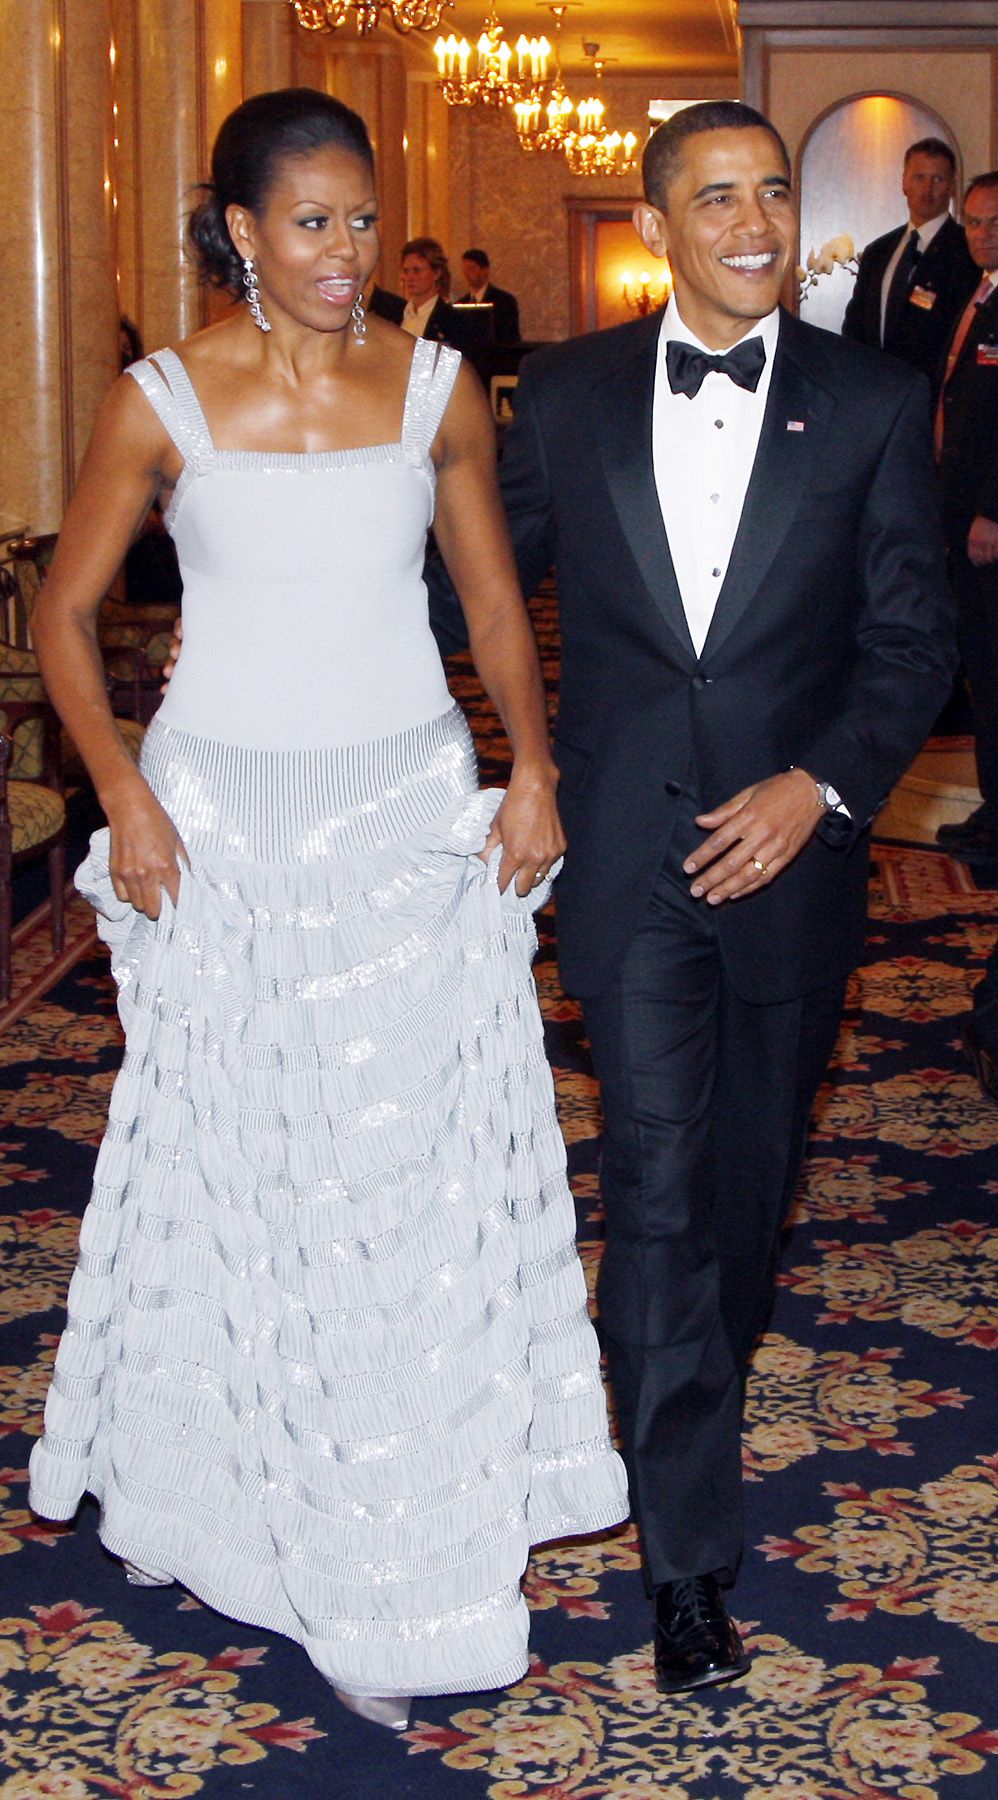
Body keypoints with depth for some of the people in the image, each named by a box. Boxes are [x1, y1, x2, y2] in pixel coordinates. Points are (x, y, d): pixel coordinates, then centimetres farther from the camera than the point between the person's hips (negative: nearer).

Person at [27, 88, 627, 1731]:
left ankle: (386, 1581, 17)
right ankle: (182, 1476, 32)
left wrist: (533, 766, -5)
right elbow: (65, 614, 3)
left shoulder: (436, 389, 2)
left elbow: (495, 599, 9)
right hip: (223, 818, -1)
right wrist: (123, 795, -9)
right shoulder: (164, 402, -3)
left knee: (415, 1175, 3)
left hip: (410, 813, 1)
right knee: (219, 1160, 8)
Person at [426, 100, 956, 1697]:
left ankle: (697, 1397, 43)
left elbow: (912, 637, 0)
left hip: (789, 845, 1)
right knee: (659, 1182, -6)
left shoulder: (875, 402, 0)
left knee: (753, 1172, 15)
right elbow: (475, 584, 10)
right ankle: (691, 1553, 1)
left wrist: (820, 784, -14)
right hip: (627, 849, -1)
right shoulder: (569, 394, 2)